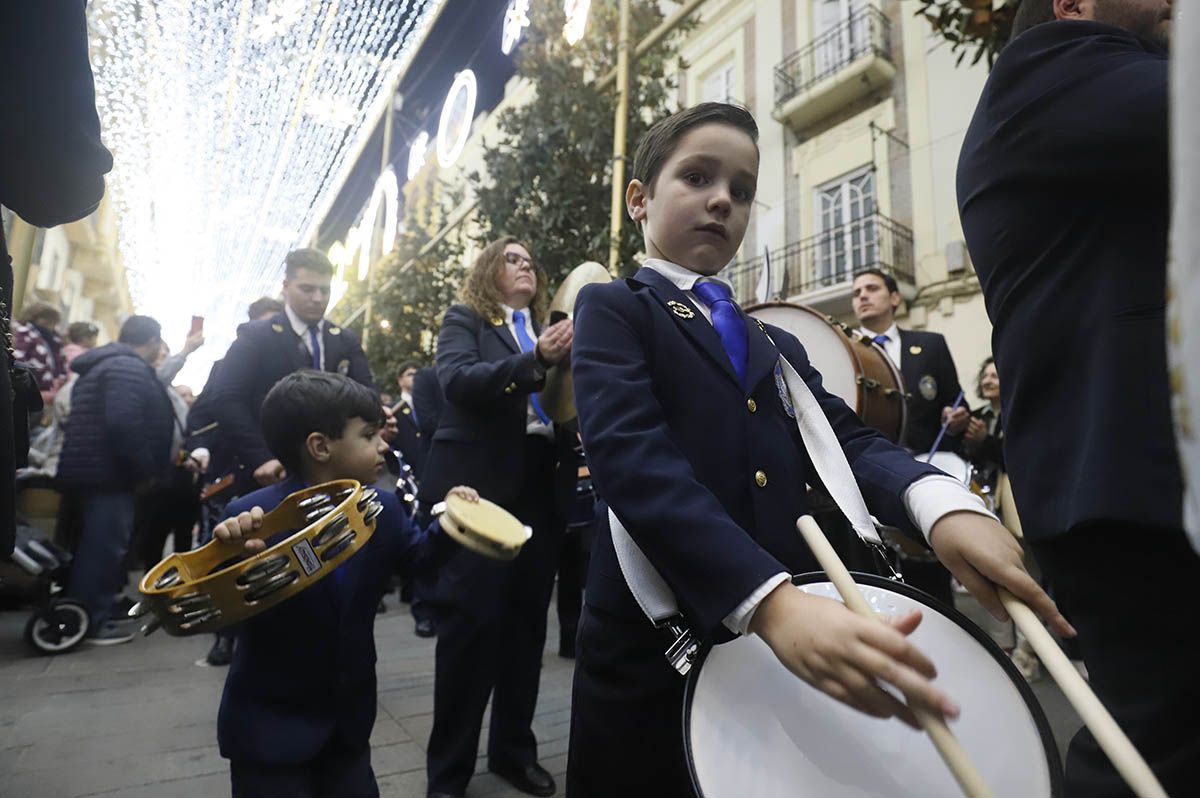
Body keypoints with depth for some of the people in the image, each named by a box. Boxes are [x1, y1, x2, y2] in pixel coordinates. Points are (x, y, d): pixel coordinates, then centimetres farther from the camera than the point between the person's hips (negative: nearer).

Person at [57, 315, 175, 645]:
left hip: (91, 470, 11)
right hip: (108, 473, -11)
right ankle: (93, 622, 3)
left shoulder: (103, 364, 19)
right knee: (105, 546, -4)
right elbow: (123, 424, -27)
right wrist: (145, 471, -16)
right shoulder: (130, 368, -15)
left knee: (95, 545, 17)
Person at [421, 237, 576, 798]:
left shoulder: (547, 331, 16)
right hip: (478, 487, -5)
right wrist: (535, 359, -27)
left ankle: (514, 749, 28)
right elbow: (458, 379, -15)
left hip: (538, 488, 5)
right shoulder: (463, 320, 5)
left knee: (527, 621, 10)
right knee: (470, 621, -2)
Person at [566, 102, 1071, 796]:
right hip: (654, 658, -5)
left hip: (784, 656, 6)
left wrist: (942, 503, -20)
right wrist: (770, 602, -31)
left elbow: (846, 439, 1)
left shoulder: (778, 347, 17)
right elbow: (635, 460, -19)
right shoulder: (613, 309, -2)